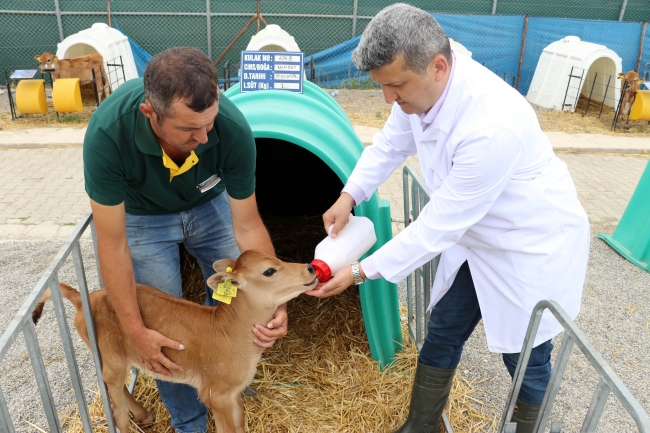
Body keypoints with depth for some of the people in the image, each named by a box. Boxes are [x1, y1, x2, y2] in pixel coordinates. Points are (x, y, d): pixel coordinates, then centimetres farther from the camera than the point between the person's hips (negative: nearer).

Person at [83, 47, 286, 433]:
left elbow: (247, 226, -23)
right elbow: (112, 244, -28)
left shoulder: (233, 129, -35)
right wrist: (136, 332, -23)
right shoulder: (107, 133, -39)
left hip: (211, 203, 2)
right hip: (144, 215, -1)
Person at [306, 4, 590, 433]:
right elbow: (391, 144, 5)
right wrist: (349, 196, -9)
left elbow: (439, 225, -30)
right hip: (476, 238, 7)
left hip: (534, 248, -7)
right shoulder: (423, 84, -14)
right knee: (442, 337, 16)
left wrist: (361, 272, -22)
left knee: (526, 362, 11)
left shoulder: (492, 126, -38)